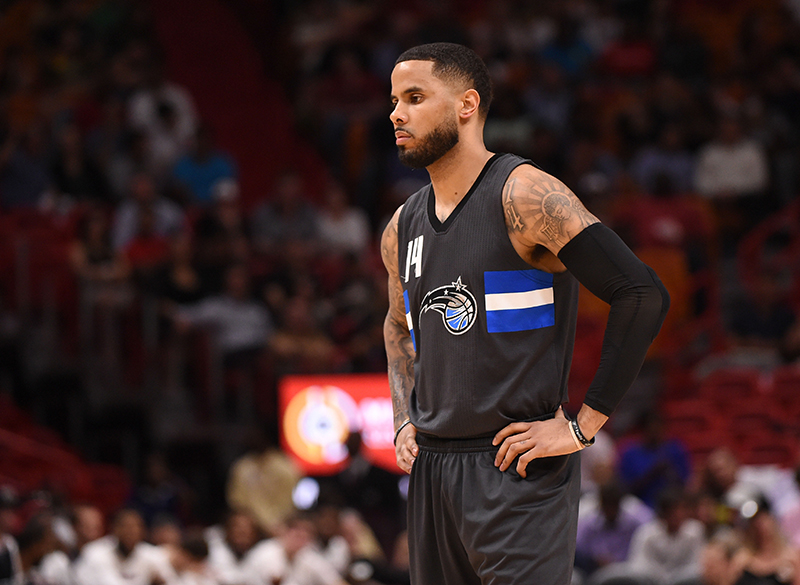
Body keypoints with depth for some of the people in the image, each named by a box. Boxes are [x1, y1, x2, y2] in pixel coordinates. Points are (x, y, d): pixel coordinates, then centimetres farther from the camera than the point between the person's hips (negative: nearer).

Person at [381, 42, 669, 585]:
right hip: (431, 469, 7)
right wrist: (404, 421, 15)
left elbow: (644, 295, -17)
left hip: (520, 474, -7)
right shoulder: (402, 229, 12)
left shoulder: (524, 195, -11)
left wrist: (583, 427, -16)